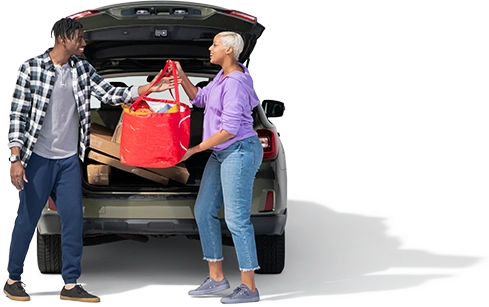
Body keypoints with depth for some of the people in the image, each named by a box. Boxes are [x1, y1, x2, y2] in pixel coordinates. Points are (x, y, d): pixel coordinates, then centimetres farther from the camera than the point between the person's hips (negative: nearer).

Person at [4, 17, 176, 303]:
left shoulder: (82, 68, 5)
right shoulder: (32, 67, -10)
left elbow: (109, 93, 1)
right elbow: (18, 114, -10)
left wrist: (149, 88, -10)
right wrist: (16, 158, -14)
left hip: (69, 160, 5)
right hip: (38, 158, -5)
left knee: (74, 220, 3)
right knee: (27, 219, 2)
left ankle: (71, 285, 10)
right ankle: (13, 279, 18)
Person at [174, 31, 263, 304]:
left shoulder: (235, 83, -21)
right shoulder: (224, 75, 9)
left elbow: (229, 130, -23)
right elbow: (200, 99, 21)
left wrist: (194, 150, -17)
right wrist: (182, 76, 7)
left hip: (239, 151, -10)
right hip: (221, 154, 10)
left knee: (237, 218, -7)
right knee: (204, 211, 11)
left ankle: (249, 287, -1)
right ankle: (216, 277, 19)